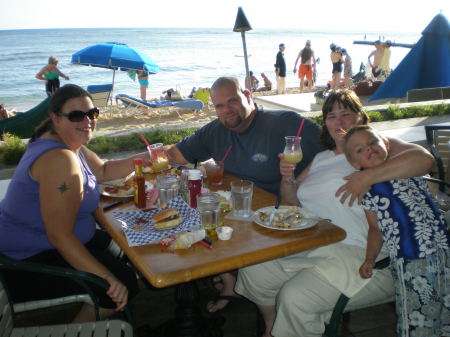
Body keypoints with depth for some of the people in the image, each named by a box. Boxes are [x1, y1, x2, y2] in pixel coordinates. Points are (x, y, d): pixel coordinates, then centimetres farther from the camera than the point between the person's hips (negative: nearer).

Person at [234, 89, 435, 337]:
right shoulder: (321, 158, 22)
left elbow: (424, 158, -19)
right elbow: (293, 201, 23)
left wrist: (367, 177, -28)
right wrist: (288, 178, 0)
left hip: (359, 253, -7)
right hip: (310, 246, 7)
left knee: (294, 297, -26)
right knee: (251, 272, -4)